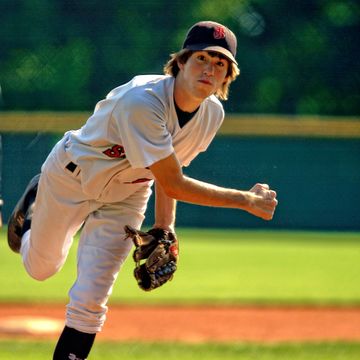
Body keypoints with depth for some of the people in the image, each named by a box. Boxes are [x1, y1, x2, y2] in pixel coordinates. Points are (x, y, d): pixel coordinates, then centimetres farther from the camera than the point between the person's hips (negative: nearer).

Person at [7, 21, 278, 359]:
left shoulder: (212, 114, -17)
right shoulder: (142, 100, -39)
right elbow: (173, 184, -37)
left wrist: (163, 228, -8)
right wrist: (246, 200, -33)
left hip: (126, 198, 4)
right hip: (71, 177, -4)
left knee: (89, 301, -8)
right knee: (40, 267, 19)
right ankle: (33, 204, 51)